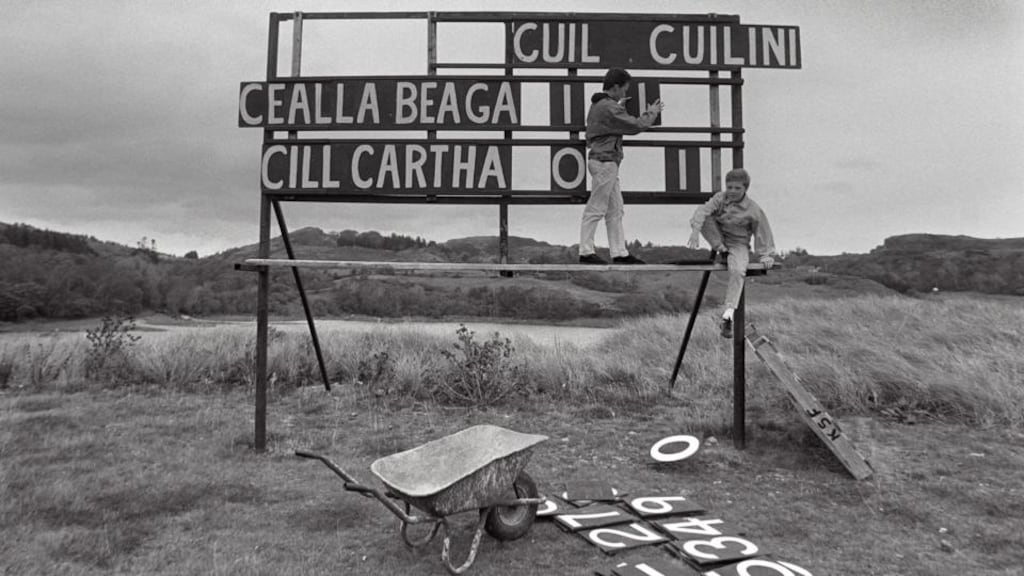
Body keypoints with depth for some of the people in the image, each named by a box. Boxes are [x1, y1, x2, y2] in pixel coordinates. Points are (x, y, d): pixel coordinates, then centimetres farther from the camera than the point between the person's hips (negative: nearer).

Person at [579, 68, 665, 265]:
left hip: (607, 163, 10)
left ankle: (619, 253, 12)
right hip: (605, 161, -10)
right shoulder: (609, 108, -15)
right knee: (596, 209, -6)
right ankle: (586, 252, -2)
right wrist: (652, 113, 4)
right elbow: (636, 125, -13)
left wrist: (619, 106, 20)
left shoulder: (597, 105, 16)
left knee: (615, 210, 9)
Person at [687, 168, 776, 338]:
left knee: (737, 271, -33)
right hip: (719, 240, 3)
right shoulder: (719, 198, -6)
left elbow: (763, 233, -2)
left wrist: (766, 255, -10)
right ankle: (720, 249, -15)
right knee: (703, 220, -22)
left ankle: (728, 313, -34)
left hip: (738, 244, -3)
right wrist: (695, 231, -40)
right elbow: (703, 211, -22)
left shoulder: (753, 210, -10)